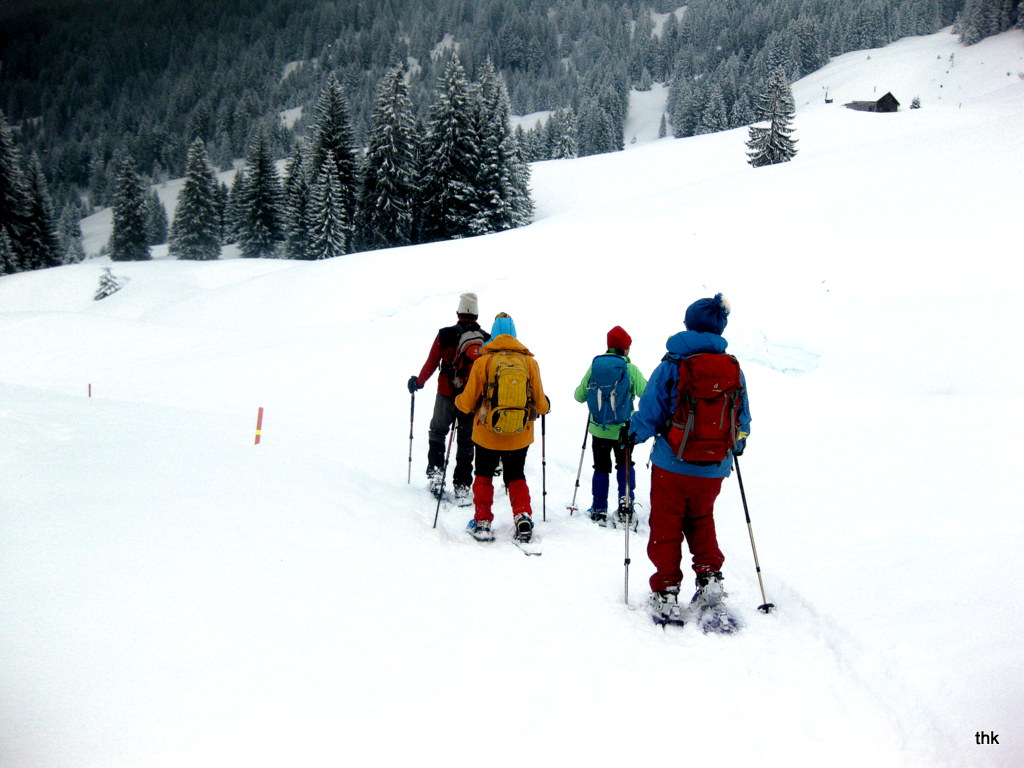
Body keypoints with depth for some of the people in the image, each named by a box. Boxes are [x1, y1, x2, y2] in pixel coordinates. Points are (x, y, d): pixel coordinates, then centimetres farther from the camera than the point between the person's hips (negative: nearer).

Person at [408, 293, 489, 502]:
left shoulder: (445, 335, -8)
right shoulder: (487, 339, -4)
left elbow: (431, 364, -3)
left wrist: (418, 382, 14)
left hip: (446, 396, -1)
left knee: (437, 432, 21)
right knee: (466, 442, 11)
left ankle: (435, 472, 10)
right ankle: (462, 486, 11)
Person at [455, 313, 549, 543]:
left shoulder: (483, 361, -9)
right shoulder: (529, 362, -4)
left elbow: (468, 402, -5)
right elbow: (540, 404, -1)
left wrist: (458, 401, 18)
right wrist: (545, 406, 23)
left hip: (487, 435, -1)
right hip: (520, 436, 2)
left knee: (483, 476, 20)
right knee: (516, 477, 20)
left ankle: (482, 522, 16)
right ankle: (523, 517, 3)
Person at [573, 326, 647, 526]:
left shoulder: (594, 366, -4)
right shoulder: (630, 369, -12)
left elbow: (579, 395, 3)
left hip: (598, 429, 2)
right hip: (623, 429, -1)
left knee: (601, 468, 13)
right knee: (625, 465, 19)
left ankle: (599, 511, 15)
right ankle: (625, 505, 8)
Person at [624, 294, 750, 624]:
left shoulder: (671, 364, -10)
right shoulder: (733, 368, 0)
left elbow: (650, 413, -9)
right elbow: (742, 418, 9)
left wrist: (632, 435, 11)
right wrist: (737, 444, 29)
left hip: (672, 464, -3)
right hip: (714, 469, 3)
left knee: (665, 527, 9)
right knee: (701, 521, 25)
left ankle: (666, 593, 7)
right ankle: (710, 577, 15)